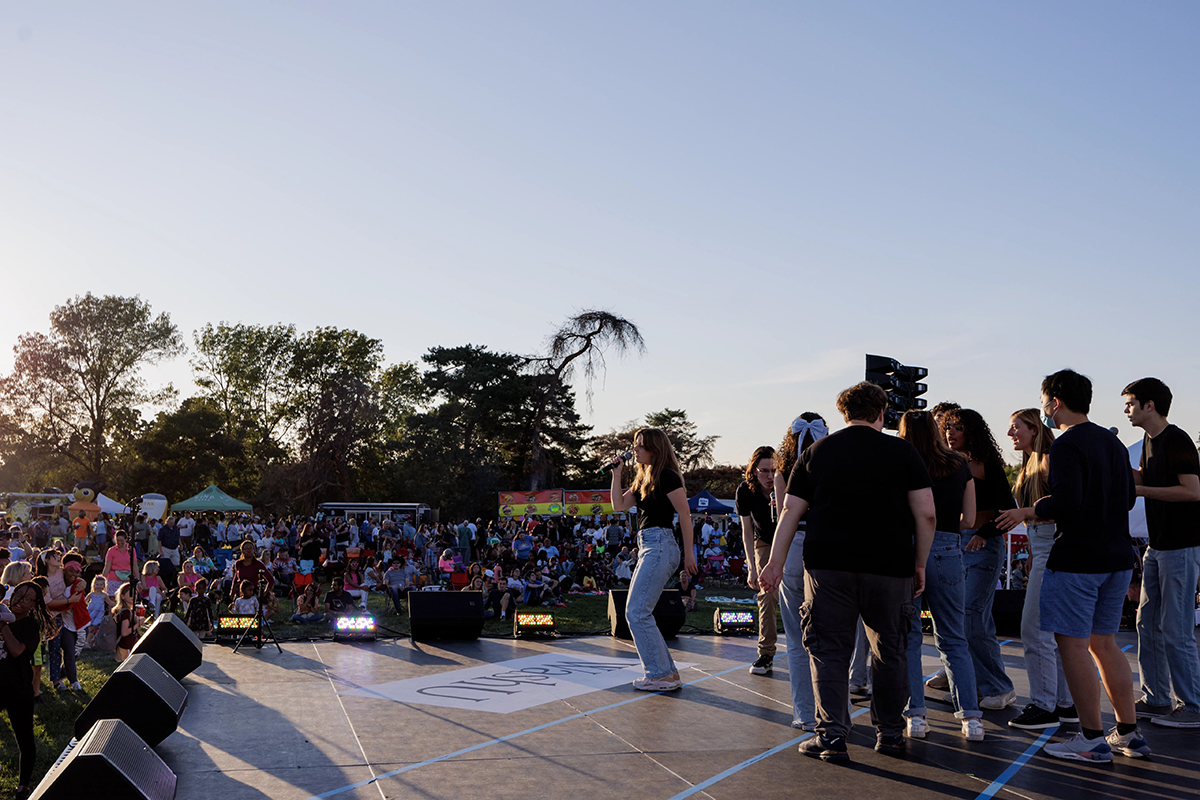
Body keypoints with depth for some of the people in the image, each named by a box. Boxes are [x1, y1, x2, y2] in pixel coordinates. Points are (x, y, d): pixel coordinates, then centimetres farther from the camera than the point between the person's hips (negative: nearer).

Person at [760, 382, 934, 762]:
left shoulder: (816, 452, 9)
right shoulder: (902, 452, 4)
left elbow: (790, 512, 6)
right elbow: (926, 514, -1)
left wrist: (776, 563, 9)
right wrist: (919, 565, 8)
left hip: (827, 565, 1)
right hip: (889, 567, 0)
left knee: (829, 650, 7)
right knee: (890, 652, 14)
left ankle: (832, 735, 0)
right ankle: (890, 733, 22)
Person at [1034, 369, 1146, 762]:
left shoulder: (1067, 445, -14)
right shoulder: (1113, 442, 13)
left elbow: (1067, 503, -25)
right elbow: (1129, 497, 22)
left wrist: (1039, 508, -6)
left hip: (1077, 558, -9)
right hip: (1118, 556, 9)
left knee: (1073, 644, -2)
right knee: (1103, 642, 16)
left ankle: (1092, 739, 1)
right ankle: (1129, 733, 19)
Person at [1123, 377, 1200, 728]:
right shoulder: (1150, 441, 13)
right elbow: (1142, 477, 26)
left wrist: (1142, 491, -18)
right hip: (1158, 546, 10)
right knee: (1148, 625, 11)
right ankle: (1156, 699, 20)